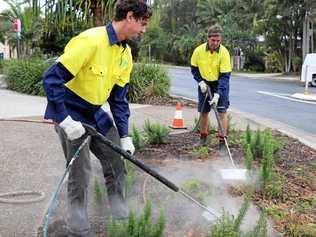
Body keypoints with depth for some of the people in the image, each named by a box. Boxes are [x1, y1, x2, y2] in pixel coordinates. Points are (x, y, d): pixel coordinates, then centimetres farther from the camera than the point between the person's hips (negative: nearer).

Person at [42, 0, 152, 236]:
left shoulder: (126, 53, 1)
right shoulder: (90, 40, -25)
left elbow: (119, 98, 7)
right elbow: (51, 78, -26)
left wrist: (124, 136, 2)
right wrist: (65, 121, -26)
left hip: (97, 114, 8)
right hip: (72, 116, -8)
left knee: (117, 163, 10)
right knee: (80, 174, -2)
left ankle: (121, 218, 28)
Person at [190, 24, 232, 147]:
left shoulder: (224, 52, -22)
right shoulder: (198, 50, -15)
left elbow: (225, 76, -22)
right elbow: (194, 68, 1)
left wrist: (217, 94, -30)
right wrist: (200, 82, -12)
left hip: (220, 83, -2)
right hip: (205, 83, 2)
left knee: (222, 111, -8)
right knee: (203, 112, 8)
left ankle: (222, 139, -1)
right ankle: (203, 137, 25)